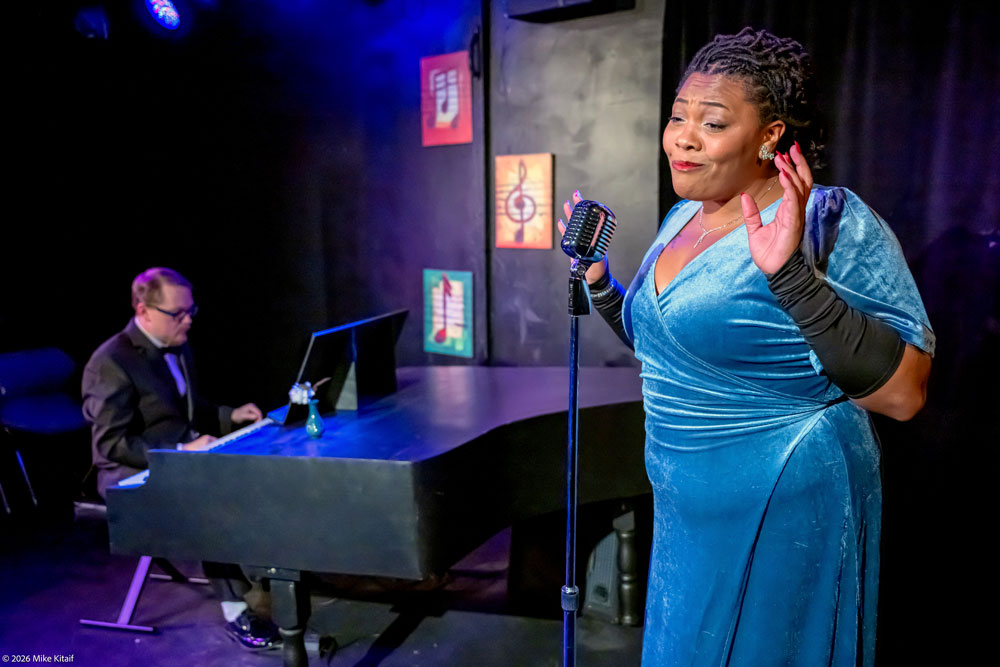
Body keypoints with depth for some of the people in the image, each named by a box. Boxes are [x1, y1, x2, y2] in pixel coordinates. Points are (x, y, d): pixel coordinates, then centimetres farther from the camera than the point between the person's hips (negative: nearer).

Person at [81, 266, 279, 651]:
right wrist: (180, 451, -27)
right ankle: (236, 611, -17)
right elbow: (111, 444, -20)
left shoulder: (178, 349, 9)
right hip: (134, 477, -7)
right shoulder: (111, 363, -17)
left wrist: (230, 416, 2)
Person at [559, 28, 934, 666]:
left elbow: (905, 394, -24)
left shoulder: (832, 223, -17)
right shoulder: (684, 217, 4)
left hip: (783, 512, -7)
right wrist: (598, 280, 3)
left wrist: (793, 276, -32)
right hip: (686, 506, 7)